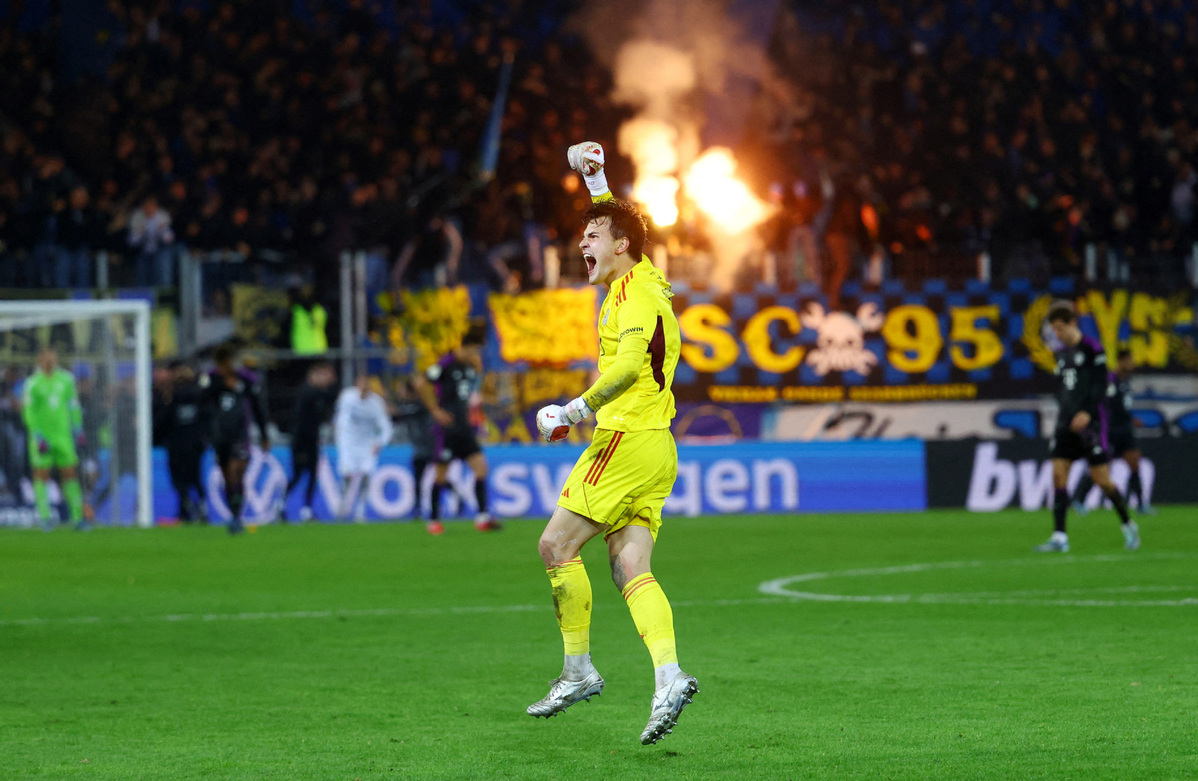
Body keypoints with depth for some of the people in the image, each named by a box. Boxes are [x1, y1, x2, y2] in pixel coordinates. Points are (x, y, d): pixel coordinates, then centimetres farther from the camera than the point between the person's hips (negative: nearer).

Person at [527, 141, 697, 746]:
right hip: (653, 449, 9)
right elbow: (616, 225, 41)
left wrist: (579, 410, -20)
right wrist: (594, 180, 39)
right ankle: (668, 677, -18)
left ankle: (578, 669, -5)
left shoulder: (635, 289, -8)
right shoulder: (641, 279, 19)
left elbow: (630, 360, -23)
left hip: (627, 439, -9)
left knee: (558, 543, -6)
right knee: (630, 570, -1)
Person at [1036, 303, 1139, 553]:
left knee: (1101, 479, -5)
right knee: (1058, 474, -6)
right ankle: (1059, 537, -8)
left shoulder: (1092, 348, -6)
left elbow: (1100, 384, -12)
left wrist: (1087, 412, -21)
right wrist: (1065, 411, 12)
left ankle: (1128, 525, 17)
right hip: (1067, 423, 7)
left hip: (1091, 420, -6)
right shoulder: (1062, 353, 14)